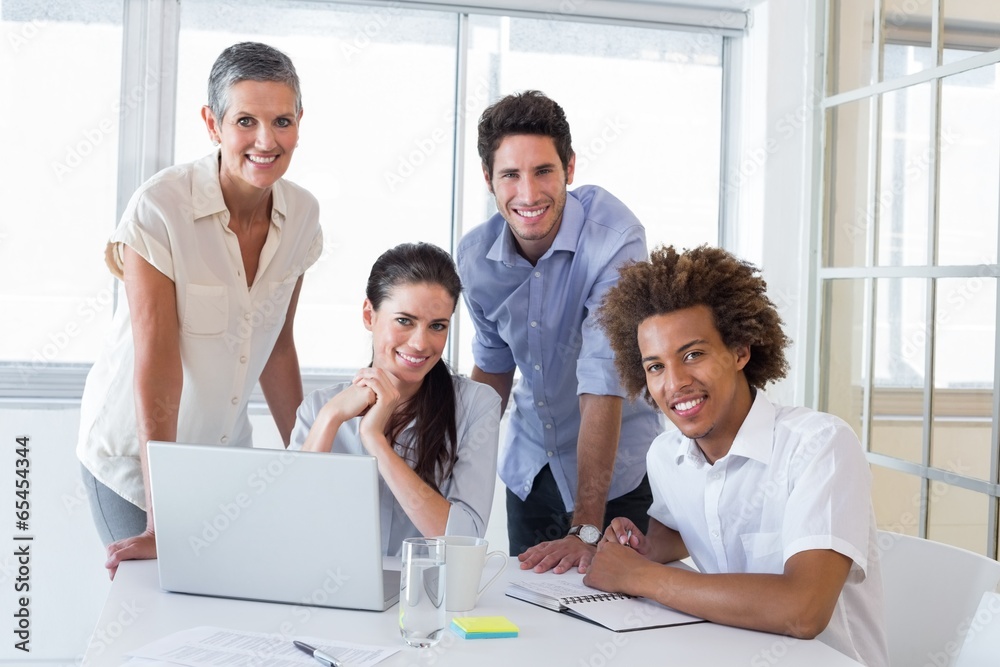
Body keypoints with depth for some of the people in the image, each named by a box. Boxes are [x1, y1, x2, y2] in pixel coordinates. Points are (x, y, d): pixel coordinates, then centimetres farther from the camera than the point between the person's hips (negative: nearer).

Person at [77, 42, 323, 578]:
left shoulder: (302, 215, -6)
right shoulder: (160, 209, -22)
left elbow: (277, 344, 5)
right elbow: (157, 365, -25)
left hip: (226, 450, 5)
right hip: (133, 455, -4)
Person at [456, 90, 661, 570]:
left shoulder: (613, 238, -26)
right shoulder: (475, 255, -9)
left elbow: (604, 385, -30)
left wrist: (586, 530, -31)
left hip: (615, 470, -4)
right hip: (528, 469, 5)